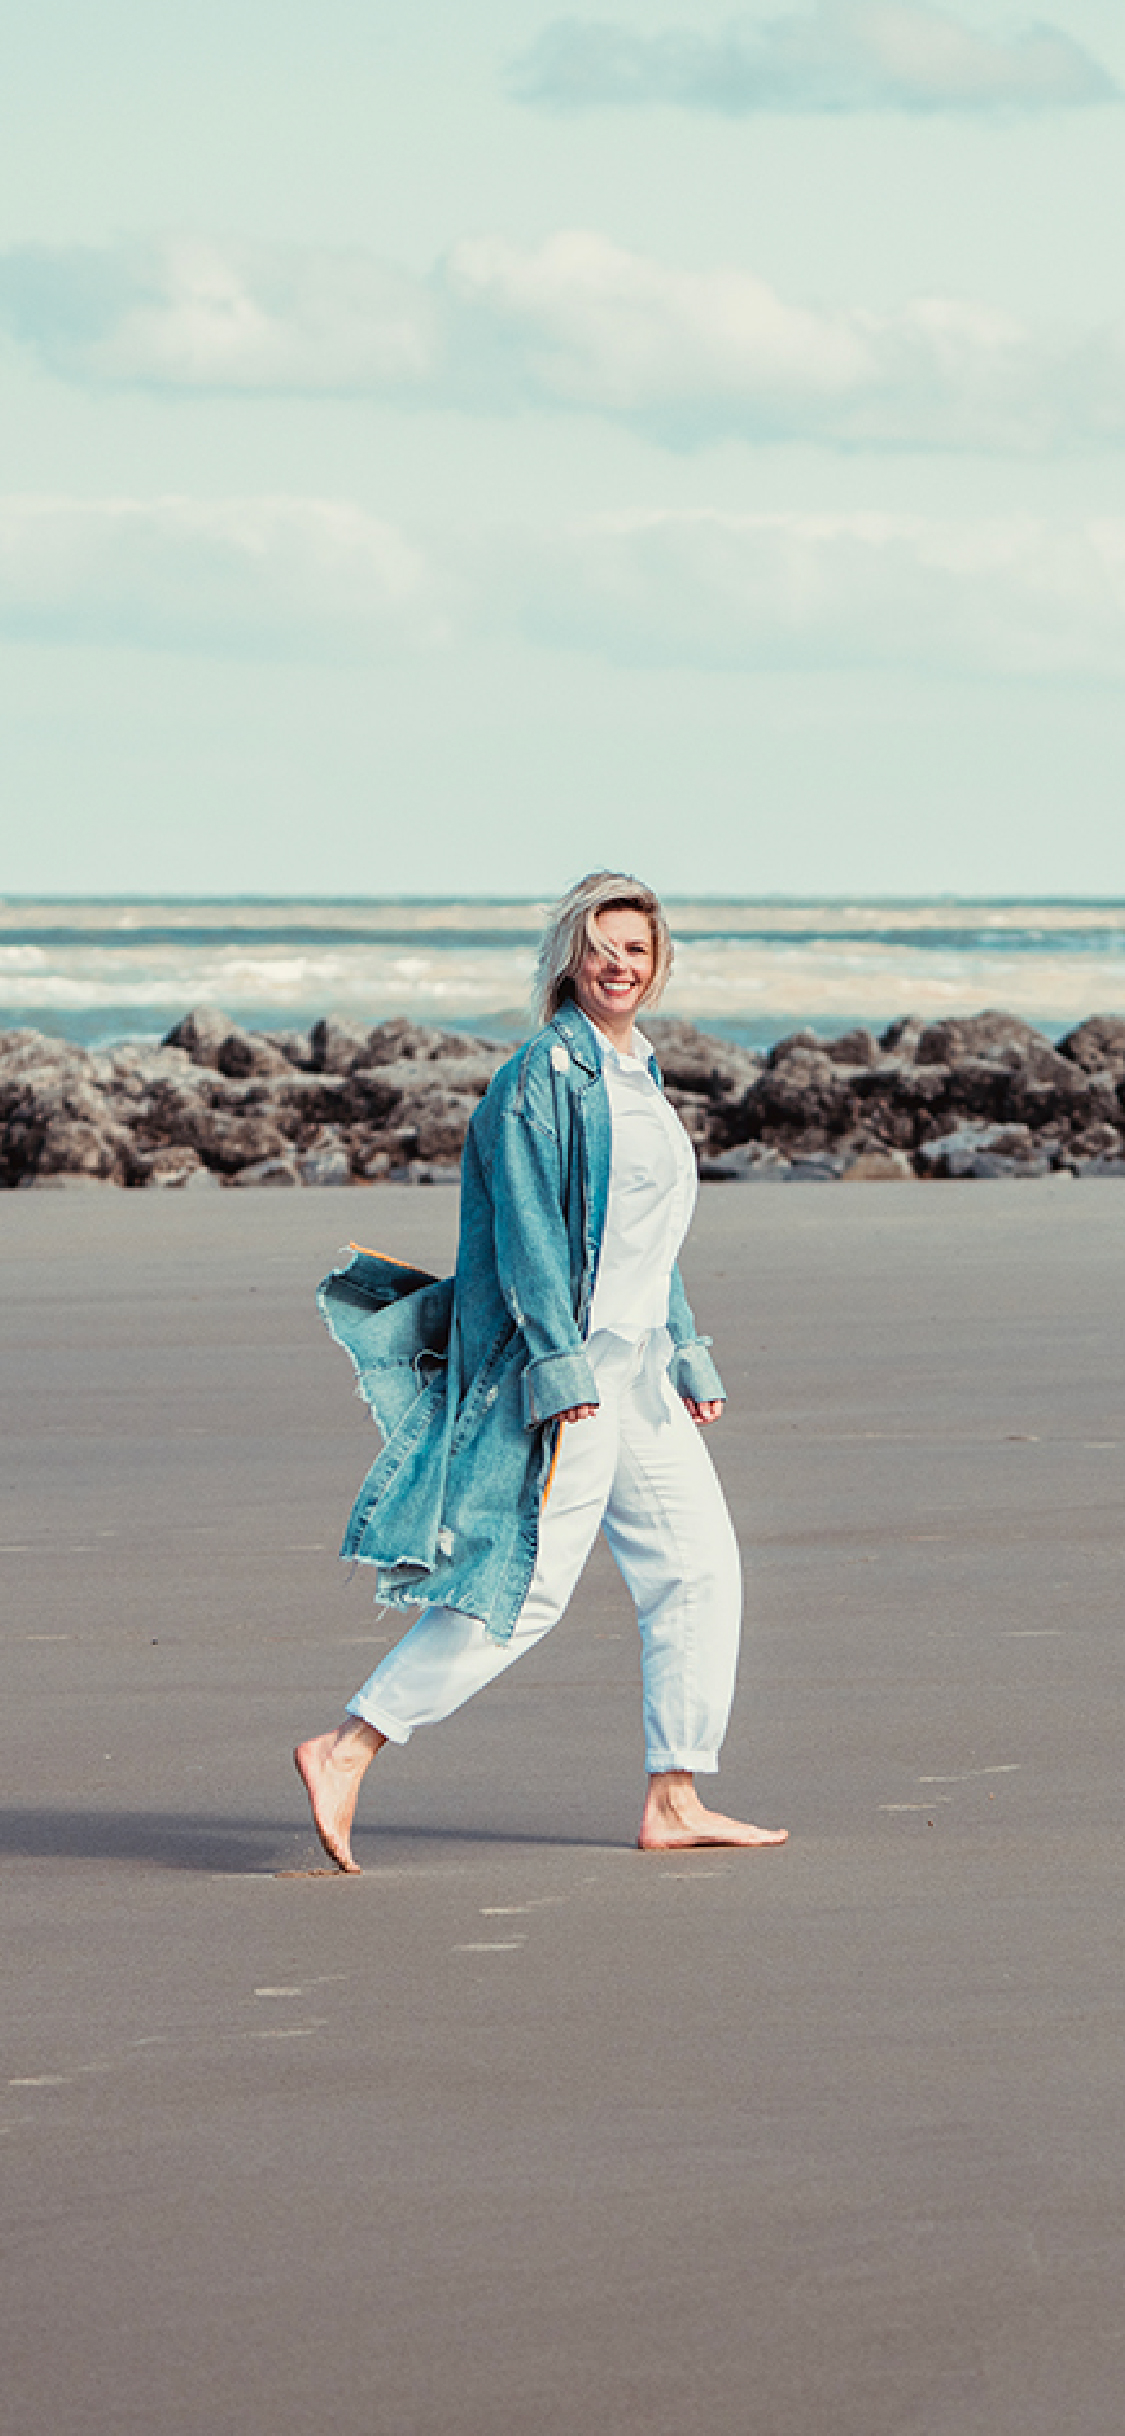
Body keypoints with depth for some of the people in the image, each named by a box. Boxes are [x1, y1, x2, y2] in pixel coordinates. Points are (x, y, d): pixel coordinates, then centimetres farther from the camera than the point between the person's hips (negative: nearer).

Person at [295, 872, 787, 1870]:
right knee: (527, 1583, -11)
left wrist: (691, 1364, 22)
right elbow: (527, 1235, -18)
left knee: (699, 1566, 7)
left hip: (633, 1369, 9)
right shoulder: (543, 1076, -12)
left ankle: (675, 1801, 10)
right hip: (562, 1364, -9)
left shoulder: (638, 1078, 16)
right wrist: (564, 1374, -23)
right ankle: (345, 1753, -9)